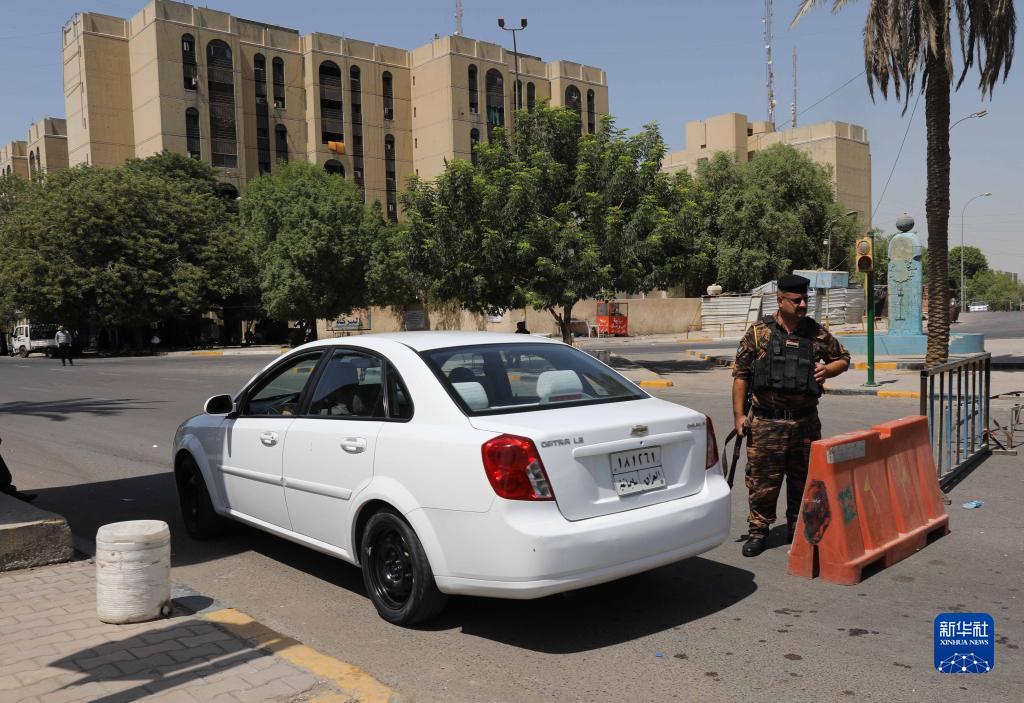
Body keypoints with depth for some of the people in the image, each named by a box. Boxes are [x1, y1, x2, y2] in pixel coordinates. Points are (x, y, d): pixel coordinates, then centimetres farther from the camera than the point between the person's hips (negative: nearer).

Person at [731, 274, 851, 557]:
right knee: (762, 479, 1)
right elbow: (740, 374, -1)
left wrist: (827, 370, -4)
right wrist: (739, 414, -5)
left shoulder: (817, 333, 5)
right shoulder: (759, 333, -3)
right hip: (766, 422, -3)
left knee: (803, 478, 13)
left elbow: (843, 358, 19)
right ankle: (758, 531, 16)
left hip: (805, 421, 3)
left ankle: (798, 529, 30)